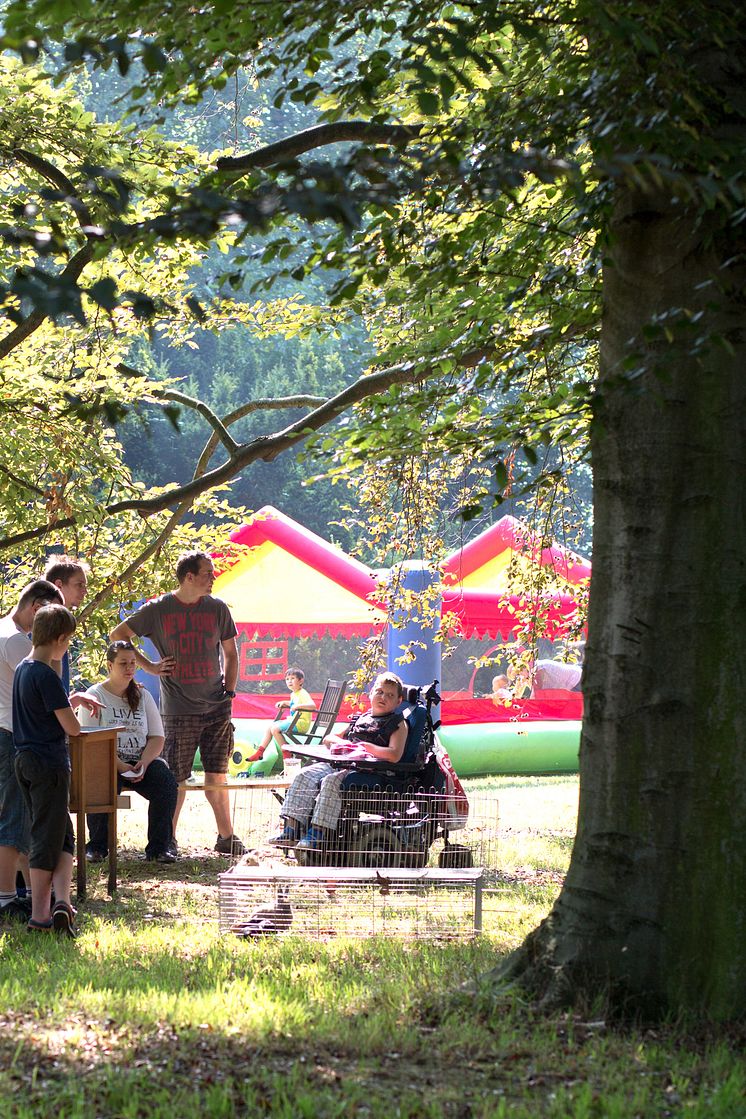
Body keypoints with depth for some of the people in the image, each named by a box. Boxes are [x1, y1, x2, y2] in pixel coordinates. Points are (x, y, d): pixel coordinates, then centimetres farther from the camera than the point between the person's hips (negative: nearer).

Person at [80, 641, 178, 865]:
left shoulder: (143, 696, 15)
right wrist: (121, 767, -19)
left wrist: (143, 764, -12)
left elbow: (157, 738, 9)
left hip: (143, 760, 4)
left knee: (166, 784, -26)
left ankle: (158, 848, -16)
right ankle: (97, 847, -16)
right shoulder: (95, 695, 2)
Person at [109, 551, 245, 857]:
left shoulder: (217, 609, 6)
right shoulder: (158, 610, -3)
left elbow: (230, 653, 17)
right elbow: (117, 635, 6)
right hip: (179, 711, -3)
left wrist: (229, 691, 7)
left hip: (216, 708, 3)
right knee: (176, 779, -1)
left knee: (217, 776, 6)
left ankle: (226, 837, 14)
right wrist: (149, 666, -1)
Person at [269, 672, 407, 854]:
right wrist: (340, 742, 7)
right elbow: (328, 739, 31)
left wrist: (365, 746, -11)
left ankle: (318, 834, -36)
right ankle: (292, 829, -18)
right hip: (341, 764, 7)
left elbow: (394, 755, -12)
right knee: (305, 776, -13)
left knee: (331, 781, -33)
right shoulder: (359, 719, 26)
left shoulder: (398, 724, 6)